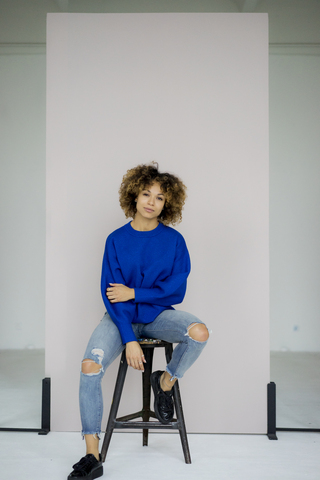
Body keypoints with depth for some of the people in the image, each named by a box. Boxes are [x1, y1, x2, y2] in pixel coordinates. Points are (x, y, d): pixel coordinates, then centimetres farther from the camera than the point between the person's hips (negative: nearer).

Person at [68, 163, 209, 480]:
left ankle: (166, 380, 1)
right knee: (90, 366, -25)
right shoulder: (116, 240, -1)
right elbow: (111, 295, -6)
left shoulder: (174, 240, 0)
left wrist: (133, 293, -11)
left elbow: (176, 290, -3)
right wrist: (129, 339, -17)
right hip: (122, 316, 0)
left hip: (158, 313, 1)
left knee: (200, 332, -30)